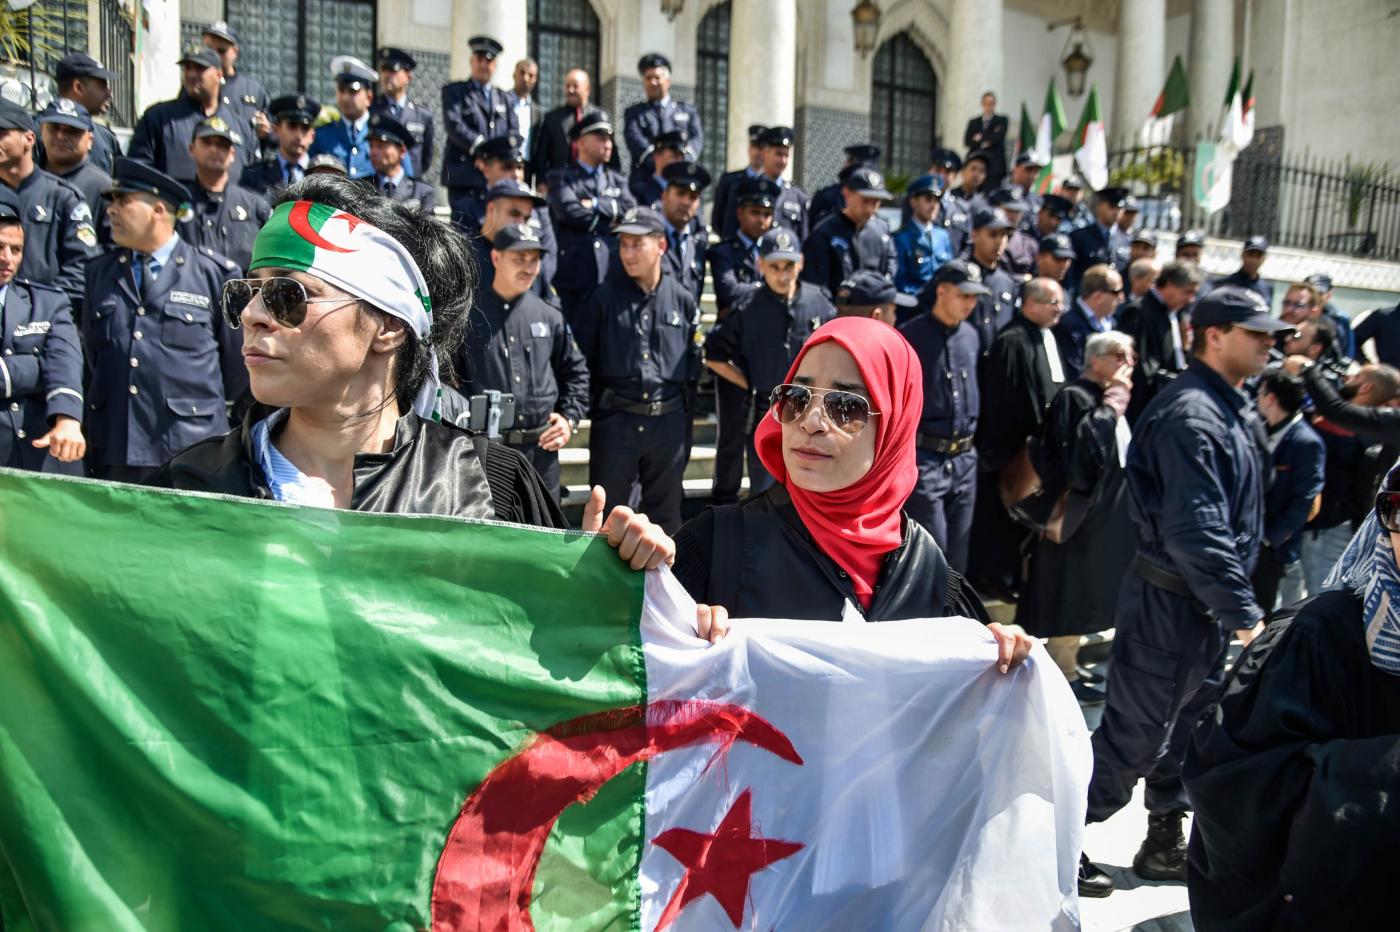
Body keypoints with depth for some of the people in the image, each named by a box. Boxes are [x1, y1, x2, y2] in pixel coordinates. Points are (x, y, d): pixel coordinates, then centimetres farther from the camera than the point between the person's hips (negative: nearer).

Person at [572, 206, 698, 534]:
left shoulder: (682, 300, 3)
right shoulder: (604, 297, -2)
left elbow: (694, 359, 10)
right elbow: (580, 356, 1)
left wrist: (683, 408, 7)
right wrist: (595, 402, 0)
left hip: (668, 421, 2)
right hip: (615, 420, -1)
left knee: (666, 511, 13)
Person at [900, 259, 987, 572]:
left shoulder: (970, 336, 10)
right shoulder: (908, 337, -10)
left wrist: (970, 442, 17)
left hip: (964, 459, 6)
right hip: (924, 459, -6)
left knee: (958, 555, 12)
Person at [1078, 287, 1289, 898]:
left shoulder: (1226, 409, 12)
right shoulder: (1191, 416, -22)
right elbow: (1196, 530, -29)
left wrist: (1232, 606, 18)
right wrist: (1244, 613, -25)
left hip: (1203, 606, 10)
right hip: (1172, 605, -10)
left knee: (1191, 728, 20)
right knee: (1135, 735, 0)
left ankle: (1165, 845, 36)